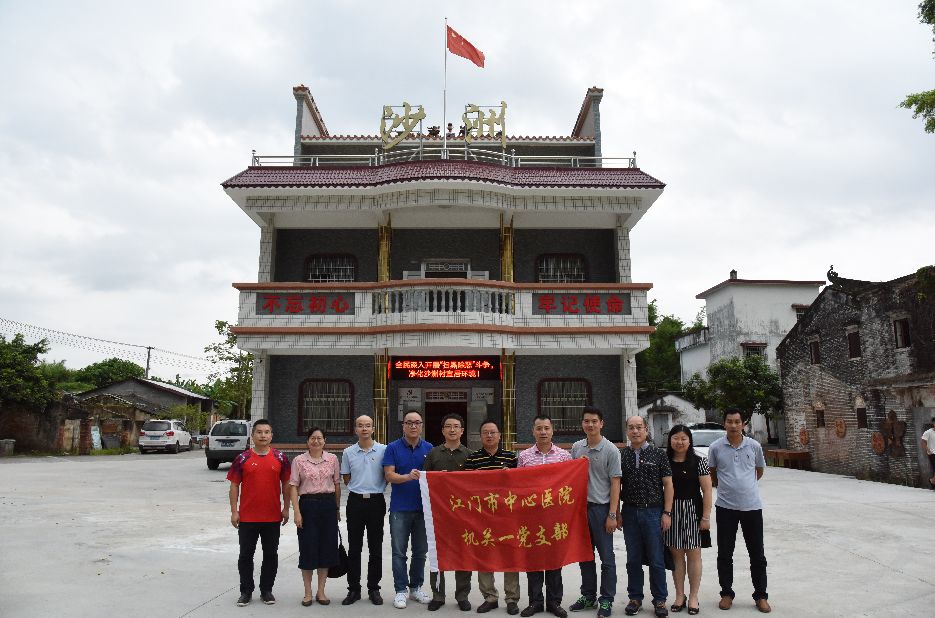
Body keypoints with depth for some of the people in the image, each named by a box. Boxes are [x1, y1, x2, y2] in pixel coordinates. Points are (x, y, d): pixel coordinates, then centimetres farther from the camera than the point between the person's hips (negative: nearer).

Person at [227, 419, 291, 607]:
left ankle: (267, 590, 24)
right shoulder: (243, 458, -2)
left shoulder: (280, 458, 1)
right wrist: (234, 511, -4)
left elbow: (286, 484, 7)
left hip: (273, 517, 1)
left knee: (271, 554, 10)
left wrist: (286, 508, 4)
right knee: (246, 555, 9)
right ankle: (246, 591, 24)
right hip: (247, 517, -1)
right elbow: (234, 485, 0)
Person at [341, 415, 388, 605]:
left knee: (376, 548, 6)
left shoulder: (383, 450, -2)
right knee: (354, 548, 7)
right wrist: (361, 488, 5)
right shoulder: (348, 452, 3)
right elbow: (346, 478, 12)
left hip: (376, 501, -1)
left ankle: (374, 589, 17)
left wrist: (375, 488, 0)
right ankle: (353, 589, 17)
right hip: (355, 501, 1)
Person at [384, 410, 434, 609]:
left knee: (421, 551, 11)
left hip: (423, 507, 3)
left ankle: (416, 588, 25)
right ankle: (400, 590, 13)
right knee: (399, 552, 3)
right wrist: (408, 476, -28)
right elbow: (389, 475, -10)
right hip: (400, 508, -2)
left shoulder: (429, 448, 5)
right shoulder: (393, 448, -2)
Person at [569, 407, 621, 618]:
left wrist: (612, 515, -12)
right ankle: (588, 596, 27)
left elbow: (615, 484, -8)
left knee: (606, 557, 3)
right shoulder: (576, 447, 7)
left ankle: (606, 600, 15)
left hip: (601, 507, -5)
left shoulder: (610, 450, -7)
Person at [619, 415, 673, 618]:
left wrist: (667, 513, -6)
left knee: (656, 559, 4)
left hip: (653, 511, -2)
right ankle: (635, 597, 23)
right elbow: (616, 485, 9)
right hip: (630, 512, 2)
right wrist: (617, 513, 4)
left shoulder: (659, 454, 0)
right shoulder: (621, 455, 5)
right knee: (633, 559, 10)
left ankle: (659, 600, 17)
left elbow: (668, 484, 0)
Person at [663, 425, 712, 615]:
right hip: (671, 511, 2)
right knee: (676, 554, 8)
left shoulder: (699, 461, -3)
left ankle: (693, 597, 17)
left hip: (693, 511, -2)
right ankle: (679, 596, 20)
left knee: (693, 554, 5)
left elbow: (707, 490, -4)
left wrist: (706, 517, -8)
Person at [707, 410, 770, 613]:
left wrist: (746, 486, 12)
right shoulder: (715, 447, -4)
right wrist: (724, 488, 8)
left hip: (752, 506, 1)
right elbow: (711, 475, 10)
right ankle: (727, 593, 22)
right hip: (725, 507, 0)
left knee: (757, 554, 9)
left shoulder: (754, 446, -2)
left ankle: (761, 596, 23)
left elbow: (759, 471, 15)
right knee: (724, 554, 8)